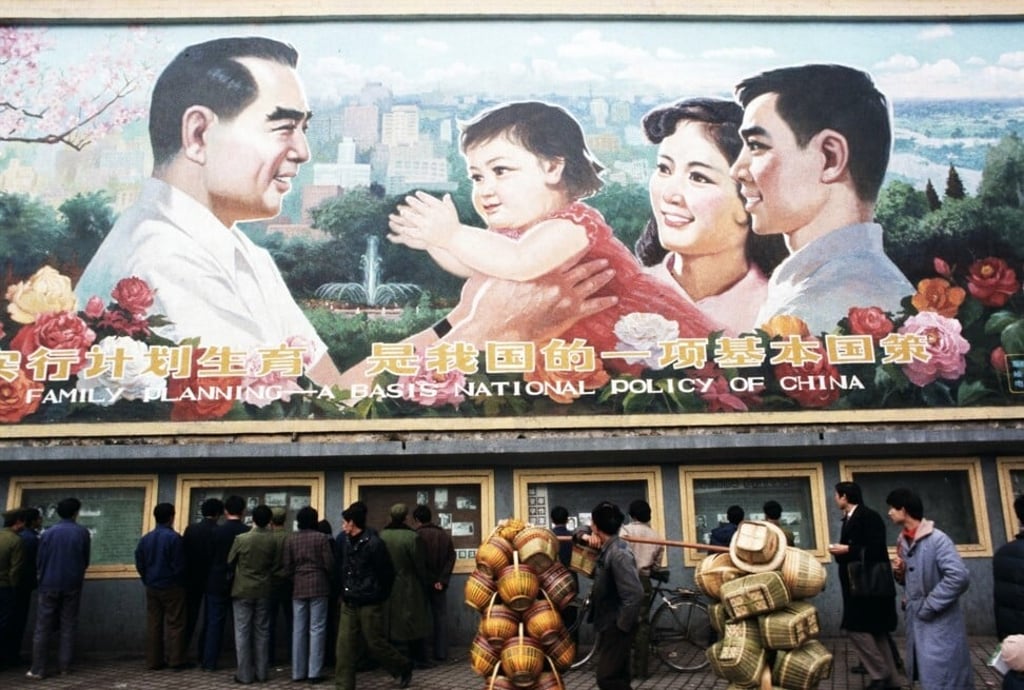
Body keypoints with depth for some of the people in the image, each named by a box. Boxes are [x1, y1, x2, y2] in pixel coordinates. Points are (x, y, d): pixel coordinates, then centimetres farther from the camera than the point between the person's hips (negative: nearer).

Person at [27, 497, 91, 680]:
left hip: (49, 585, 0)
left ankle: (38, 670, 1)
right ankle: (64, 666, 7)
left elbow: (39, 561, 2)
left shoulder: (48, 533, -3)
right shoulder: (83, 533, -3)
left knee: (43, 628, 3)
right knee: (68, 627, 7)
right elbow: (85, 560, 5)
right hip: (73, 585, 0)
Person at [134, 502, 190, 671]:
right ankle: (176, 661, 2)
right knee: (175, 624, 0)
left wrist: (148, 581, 18)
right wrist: (181, 583, 3)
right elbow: (179, 565, -14)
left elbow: (139, 564, 8)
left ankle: (154, 661, 14)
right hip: (172, 587, -6)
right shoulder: (174, 538, -16)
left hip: (152, 587, 6)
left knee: (153, 624, 10)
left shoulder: (145, 538, 4)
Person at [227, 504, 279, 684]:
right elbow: (276, 565, 1)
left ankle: (245, 674, 6)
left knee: (242, 632, 4)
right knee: (262, 631, 10)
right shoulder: (273, 540, -8)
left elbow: (229, 562, 0)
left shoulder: (241, 538, -12)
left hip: (242, 590, -2)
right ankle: (262, 672, 13)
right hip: (263, 590, 2)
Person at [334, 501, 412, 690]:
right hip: (348, 603, 6)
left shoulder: (374, 543, -18)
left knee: (376, 644, 6)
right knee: (344, 646, 4)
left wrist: (380, 596, 0)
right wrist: (344, 590, 12)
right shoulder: (343, 540, 0)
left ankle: (404, 668, 30)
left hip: (369, 604, -6)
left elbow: (387, 573, -11)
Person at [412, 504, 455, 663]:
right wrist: (442, 579, -6)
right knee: (440, 616, 10)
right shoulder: (444, 534, 6)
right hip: (439, 583, 3)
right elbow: (451, 557, -1)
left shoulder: (416, 535, -9)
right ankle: (441, 653, 9)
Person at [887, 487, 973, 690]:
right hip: (915, 620, 8)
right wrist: (900, 573, -2)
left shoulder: (936, 538, -16)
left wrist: (929, 605, -21)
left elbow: (959, 576, -27)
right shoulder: (902, 541, 8)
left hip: (939, 623, -8)